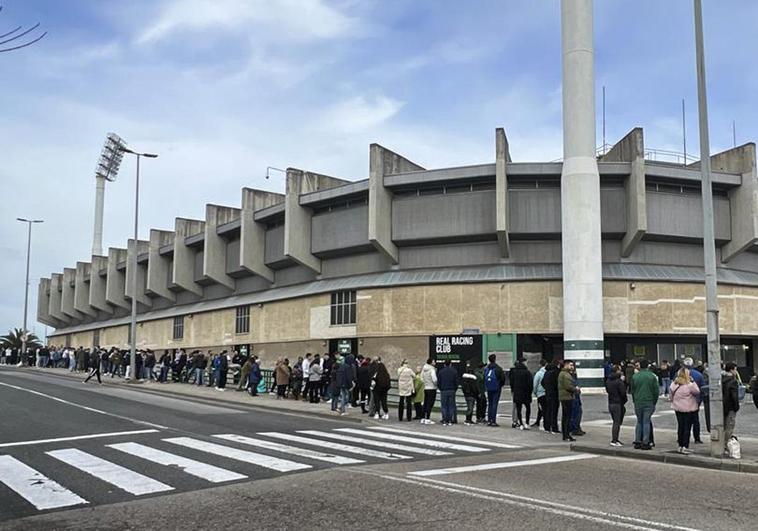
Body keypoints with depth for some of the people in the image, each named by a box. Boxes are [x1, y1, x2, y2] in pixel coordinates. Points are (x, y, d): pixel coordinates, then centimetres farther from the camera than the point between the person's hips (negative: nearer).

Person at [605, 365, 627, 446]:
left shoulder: (608, 381, 9)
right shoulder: (619, 381, -17)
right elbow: (623, 393, -18)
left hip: (610, 403, 8)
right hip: (618, 404, -8)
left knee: (615, 422, 17)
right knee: (617, 422, -3)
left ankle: (615, 439, 20)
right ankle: (614, 441, -4)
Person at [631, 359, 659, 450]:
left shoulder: (635, 376, 2)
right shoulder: (652, 376, -5)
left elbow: (632, 391, 8)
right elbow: (656, 391, -3)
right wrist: (654, 402, 8)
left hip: (638, 403, 2)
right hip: (649, 402, -2)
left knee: (639, 422, 13)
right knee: (646, 422, 0)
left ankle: (637, 442, 12)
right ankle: (645, 443, -1)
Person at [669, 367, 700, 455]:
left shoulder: (674, 384, -2)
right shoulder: (689, 385, -18)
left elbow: (671, 394, 6)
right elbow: (697, 391, -5)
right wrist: (692, 381, -5)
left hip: (678, 409, 5)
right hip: (689, 409, -5)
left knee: (680, 427, 14)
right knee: (687, 427, 1)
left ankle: (680, 446, 19)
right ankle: (685, 447, -1)